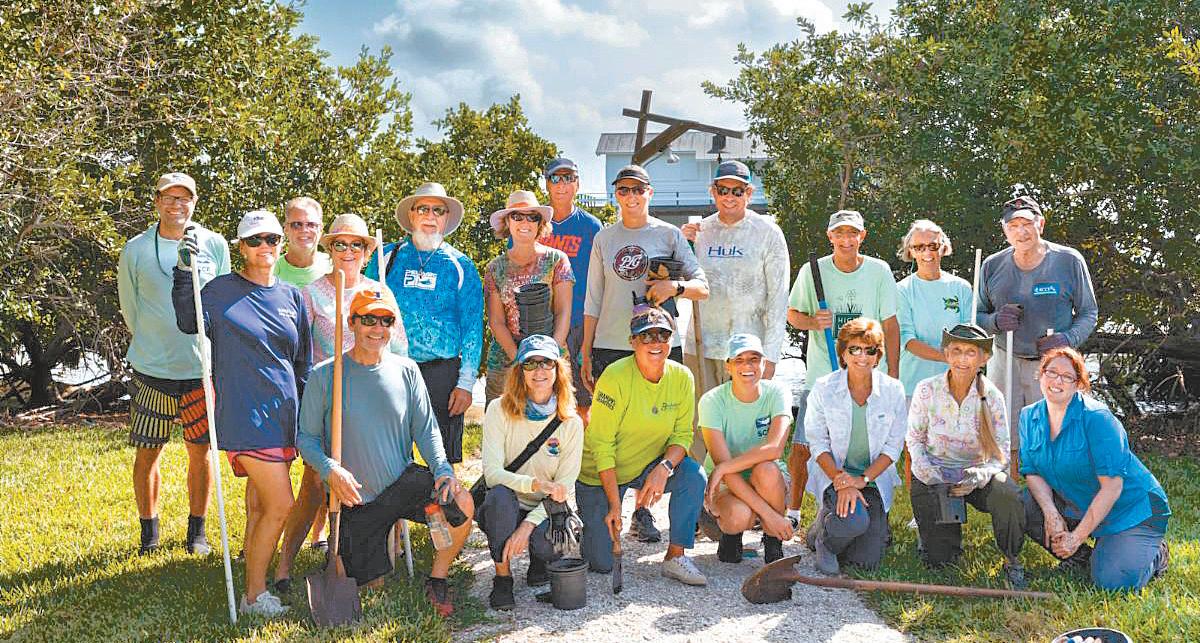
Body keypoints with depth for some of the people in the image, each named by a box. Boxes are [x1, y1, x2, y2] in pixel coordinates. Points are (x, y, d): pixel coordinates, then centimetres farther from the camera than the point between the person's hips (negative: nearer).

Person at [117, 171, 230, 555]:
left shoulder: (215, 245, 1)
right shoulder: (135, 250, -1)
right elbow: (130, 310, 9)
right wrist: (154, 345, 11)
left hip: (202, 368, 1)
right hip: (151, 370, 0)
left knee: (200, 452, 6)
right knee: (147, 453, 4)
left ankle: (197, 531, 20)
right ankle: (149, 533, 19)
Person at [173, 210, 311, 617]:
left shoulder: (292, 296, 13)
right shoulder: (221, 289, 1)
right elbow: (189, 323, -11)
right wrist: (184, 272, -19)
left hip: (283, 414, 5)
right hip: (244, 414, -5)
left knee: (260, 505, 11)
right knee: (280, 505, -11)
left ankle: (254, 589, 20)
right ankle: (255, 596, 2)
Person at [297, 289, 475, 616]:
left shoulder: (406, 370, 0)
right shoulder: (325, 375, -8)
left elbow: (426, 430, 0)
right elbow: (307, 437, -4)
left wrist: (444, 470, -17)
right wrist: (330, 469, -23)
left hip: (404, 481, 2)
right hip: (355, 496, -1)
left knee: (461, 502, -27)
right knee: (372, 584, 5)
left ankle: (437, 580, -3)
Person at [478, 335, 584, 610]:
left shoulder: (571, 423, -6)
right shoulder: (499, 410, -9)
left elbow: (564, 486, -9)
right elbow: (491, 472, -16)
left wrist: (527, 526, -23)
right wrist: (535, 484, -34)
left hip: (548, 509, 1)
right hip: (505, 509, 0)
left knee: (544, 543, -31)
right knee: (500, 494, -33)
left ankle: (539, 561, 10)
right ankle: (502, 576, -15)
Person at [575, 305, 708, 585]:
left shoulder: (681, 377, -9)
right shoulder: (615, 377, -23)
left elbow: (682, 434, -3)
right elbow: (601, 444, -20)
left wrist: (664, 467, -25)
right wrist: (614, 503, -22)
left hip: (649, 466, 4)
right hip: (601, 473, -4)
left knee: (694, 476, -26)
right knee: (602, 562, -8)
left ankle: (675, 557, -11)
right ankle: (588, 522, 26)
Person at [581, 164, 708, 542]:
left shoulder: (669, 234, 6)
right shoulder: (604, 239, 11)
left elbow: (702, 287, 3)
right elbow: (593, 301, 13)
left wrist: (675, 286, -18)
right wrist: (586, 352, 9)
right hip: (610, 349, 1)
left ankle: (643, 511, 12)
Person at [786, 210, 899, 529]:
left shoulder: (879, 271, -1)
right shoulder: (813, 270, -2)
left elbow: (890, 324, 4)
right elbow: (792, 314, 7)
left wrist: (893, 372, 1)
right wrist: (812, 322, -16)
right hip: (820, 376, 0)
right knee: (802, 447, 0)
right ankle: (793, 509, 17)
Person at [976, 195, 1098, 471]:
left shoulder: (1069, 261, -2)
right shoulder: (992, 266, 2)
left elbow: (1088, 313, 5)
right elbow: (978, 316, 9)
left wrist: (1068, 339, -14)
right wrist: (995, 321, -14)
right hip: (1005, 362, 2)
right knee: (1004, 445, 4)